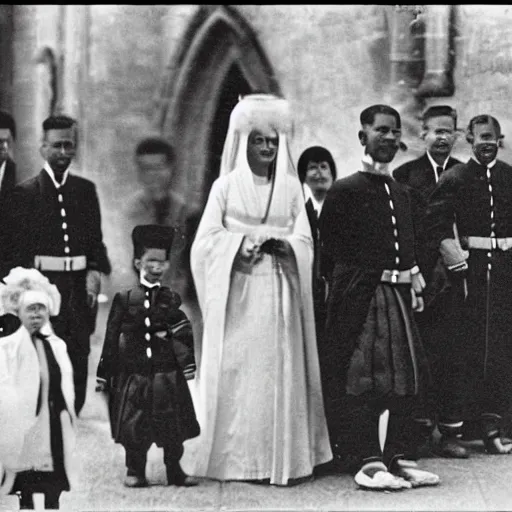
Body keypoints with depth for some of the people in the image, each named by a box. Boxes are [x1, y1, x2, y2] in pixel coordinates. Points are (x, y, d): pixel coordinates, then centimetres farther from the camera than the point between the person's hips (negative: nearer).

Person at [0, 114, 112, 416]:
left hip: (80, 285, 3)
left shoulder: (86, 190, 11)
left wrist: (95, 272, -2)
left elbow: (96, 240, 13)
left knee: (79, 355, 3)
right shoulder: (24, 193, 0)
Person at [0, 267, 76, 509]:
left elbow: (66, 390, 13)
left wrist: (68, 424, 10)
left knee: (53, 496, 8)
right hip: (24, 430, -4)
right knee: (26, 496, 3)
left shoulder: (57, 345, 9)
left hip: (55, 429, 4)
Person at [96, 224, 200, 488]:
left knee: (173, 426, 4)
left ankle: (175, 471, 17)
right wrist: (105, 375, 0)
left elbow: (185, 333, 7)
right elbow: (111, 339, 2)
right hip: (134, 375, -1)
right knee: (134, 427, 2)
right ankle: (135, 471, 16)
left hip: (168, 375, 1)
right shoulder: (124, 299, 2)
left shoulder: (171, 299, 6)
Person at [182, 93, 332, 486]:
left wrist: (280, 245, -12)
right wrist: (243, 244, -13)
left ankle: (282, 457, 2)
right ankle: (237, 459, 0)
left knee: (280, 371, -1)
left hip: (280, 294, 2)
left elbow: (304, 242, 8)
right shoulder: (226, 186, 6)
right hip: (238, 294, -2)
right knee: (237, 371, -4)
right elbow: (207, 240, 1)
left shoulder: (291, 188, 12)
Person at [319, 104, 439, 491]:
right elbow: (330, 251, -5)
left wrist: (415, 286, 13)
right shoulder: (345, 191, -5)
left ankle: (396, 457, 18)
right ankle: (366, 463, 0)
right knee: (360, 380, -4)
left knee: (406, 380, 9)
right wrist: (346, 283, -6)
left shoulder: (403, 193, 17)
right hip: (360, 298, -7)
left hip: (399, 295, 7)